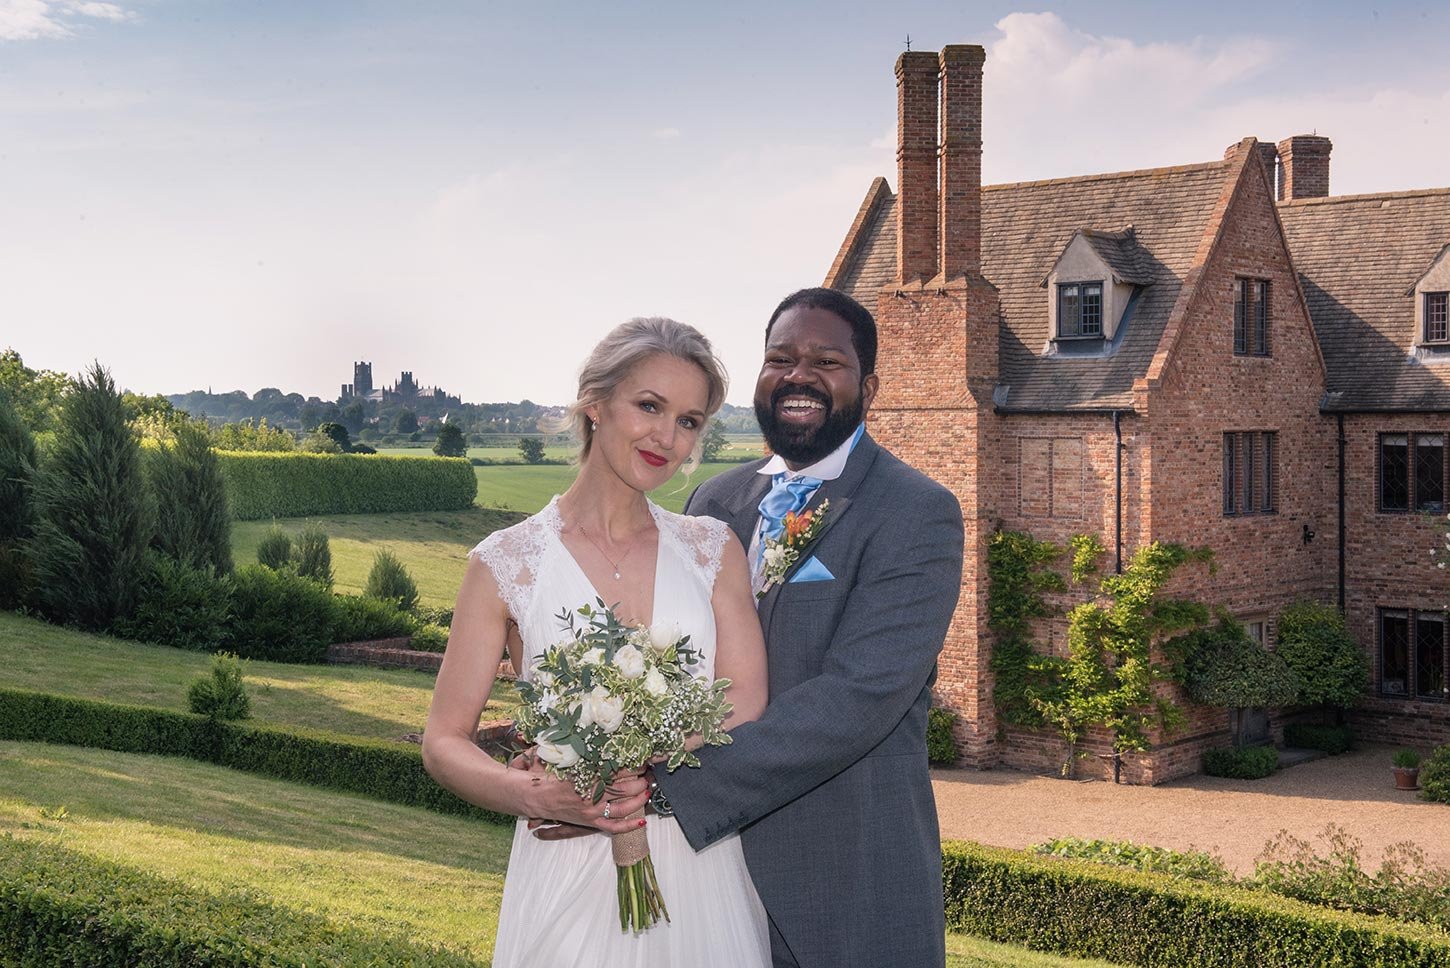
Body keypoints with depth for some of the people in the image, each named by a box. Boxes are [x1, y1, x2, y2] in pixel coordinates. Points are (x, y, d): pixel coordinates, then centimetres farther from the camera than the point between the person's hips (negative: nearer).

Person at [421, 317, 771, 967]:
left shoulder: (713, 550, 4)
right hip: (570, 874, -2)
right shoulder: (506, 562, -4)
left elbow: (746, 708, -5)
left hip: (701, 871, 3)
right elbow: (444, 742, -3)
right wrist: (534, 795, -21)